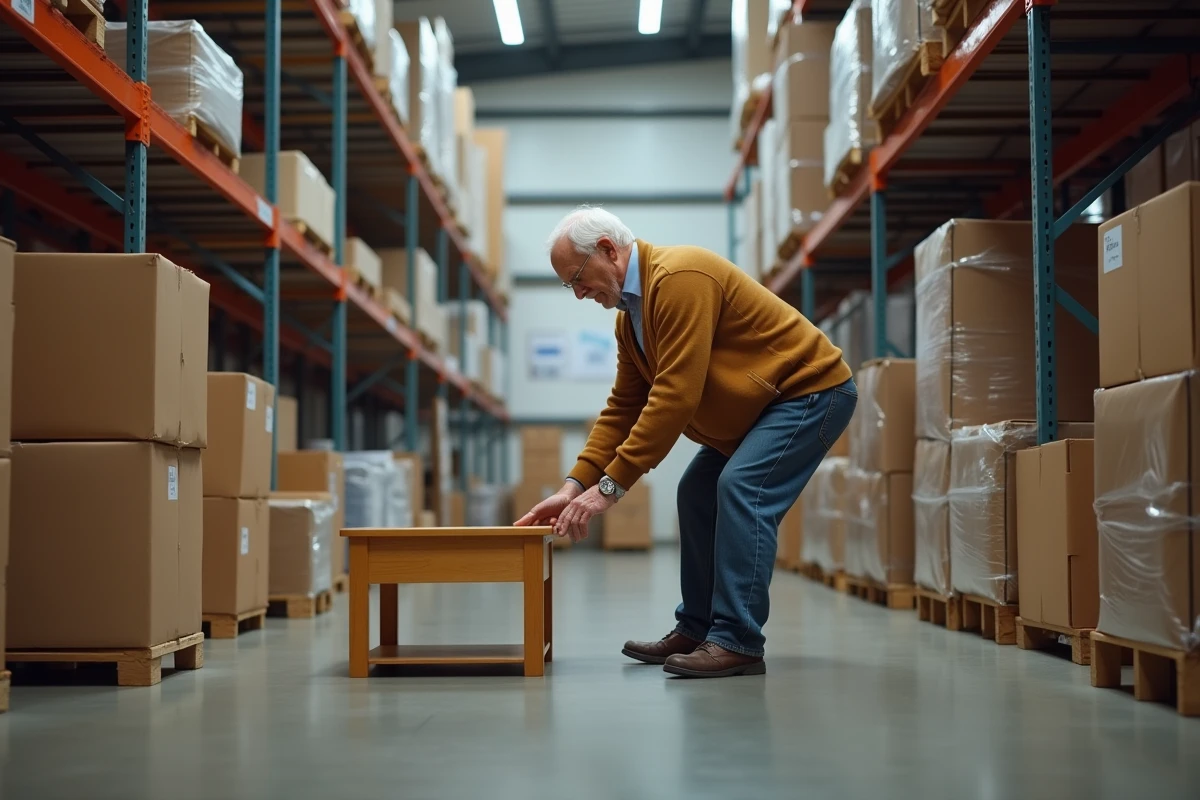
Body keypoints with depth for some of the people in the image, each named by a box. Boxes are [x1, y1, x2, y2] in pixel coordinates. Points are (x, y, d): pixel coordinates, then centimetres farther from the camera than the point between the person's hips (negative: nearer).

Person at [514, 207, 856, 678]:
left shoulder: (679, 279, -26)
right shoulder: (630, 314, 5)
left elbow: (675, 397, -32)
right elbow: (623, 408, 7)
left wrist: (611, 485, -29)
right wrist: (574, 487, -3)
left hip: (811, 391, -10)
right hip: (761, 404, 10)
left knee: (741, 488, -23)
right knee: (697, 494, 9)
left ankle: (738, 643, -19)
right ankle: (696, 630, 17)